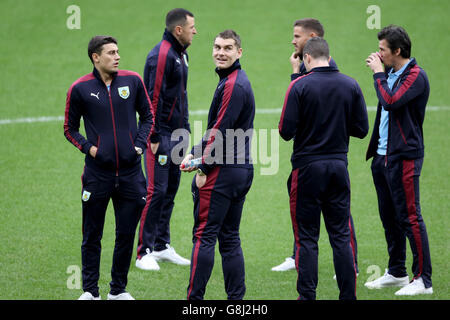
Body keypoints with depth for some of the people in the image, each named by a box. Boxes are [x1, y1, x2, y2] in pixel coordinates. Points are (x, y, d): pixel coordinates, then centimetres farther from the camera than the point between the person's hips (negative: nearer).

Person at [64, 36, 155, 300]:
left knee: (126, 234, 7)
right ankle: (90, 291, 14)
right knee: (92, 236, 4)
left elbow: (148, 116, 14)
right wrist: (88, 147, -6)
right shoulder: (80, 89, -3)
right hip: (97, 174, -2)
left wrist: (140, 144, 2)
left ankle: (119, 290, 20)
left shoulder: (133, 81, 3)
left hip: (130, 172, 2)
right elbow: (70, 128, 8)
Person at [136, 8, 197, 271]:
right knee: (157, 191, -8)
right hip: (161, 135, -9)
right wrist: (154, 138, -20)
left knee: (171, 189, 12)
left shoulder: (182, 53, 14)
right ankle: (145, 252, -4)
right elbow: (154, 96, -18)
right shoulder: (161, 55, -16)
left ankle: (163, 246, 20)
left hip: (177, 134, 9)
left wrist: (186, 128, 20)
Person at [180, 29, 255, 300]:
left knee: (204, 236, -6)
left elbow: (221, 131, -18)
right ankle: (236, 299, 10)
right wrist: (194, 154, 14)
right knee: (230, 238, 11)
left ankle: (195, 298, -5)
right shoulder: (238, 81, 17)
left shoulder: (233, 85, -15)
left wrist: (204, 169, -12)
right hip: (242, 170, 10)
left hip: (222, 173, -10)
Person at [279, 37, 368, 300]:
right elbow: (361, 129, 3)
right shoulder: (351, 85, 1)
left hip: (308, 168, -3)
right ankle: (349, 295, 8)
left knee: (307, 238, 2)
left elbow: (286, 131, -12)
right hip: (339, 166, 3)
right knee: (341, 235, 9)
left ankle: (307, 296, 1)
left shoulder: (300, 86, -10)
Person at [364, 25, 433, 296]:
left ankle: (423, 279, -7)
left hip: (404, 156, -9)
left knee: (410, 217, -9)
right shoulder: (390, 74, 15)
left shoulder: (416, 76, -13)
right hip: (383, 156, 9)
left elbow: (390, 101, -25)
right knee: (389, 217, 14)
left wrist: (379, 72, -15)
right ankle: (396, 272, 25)